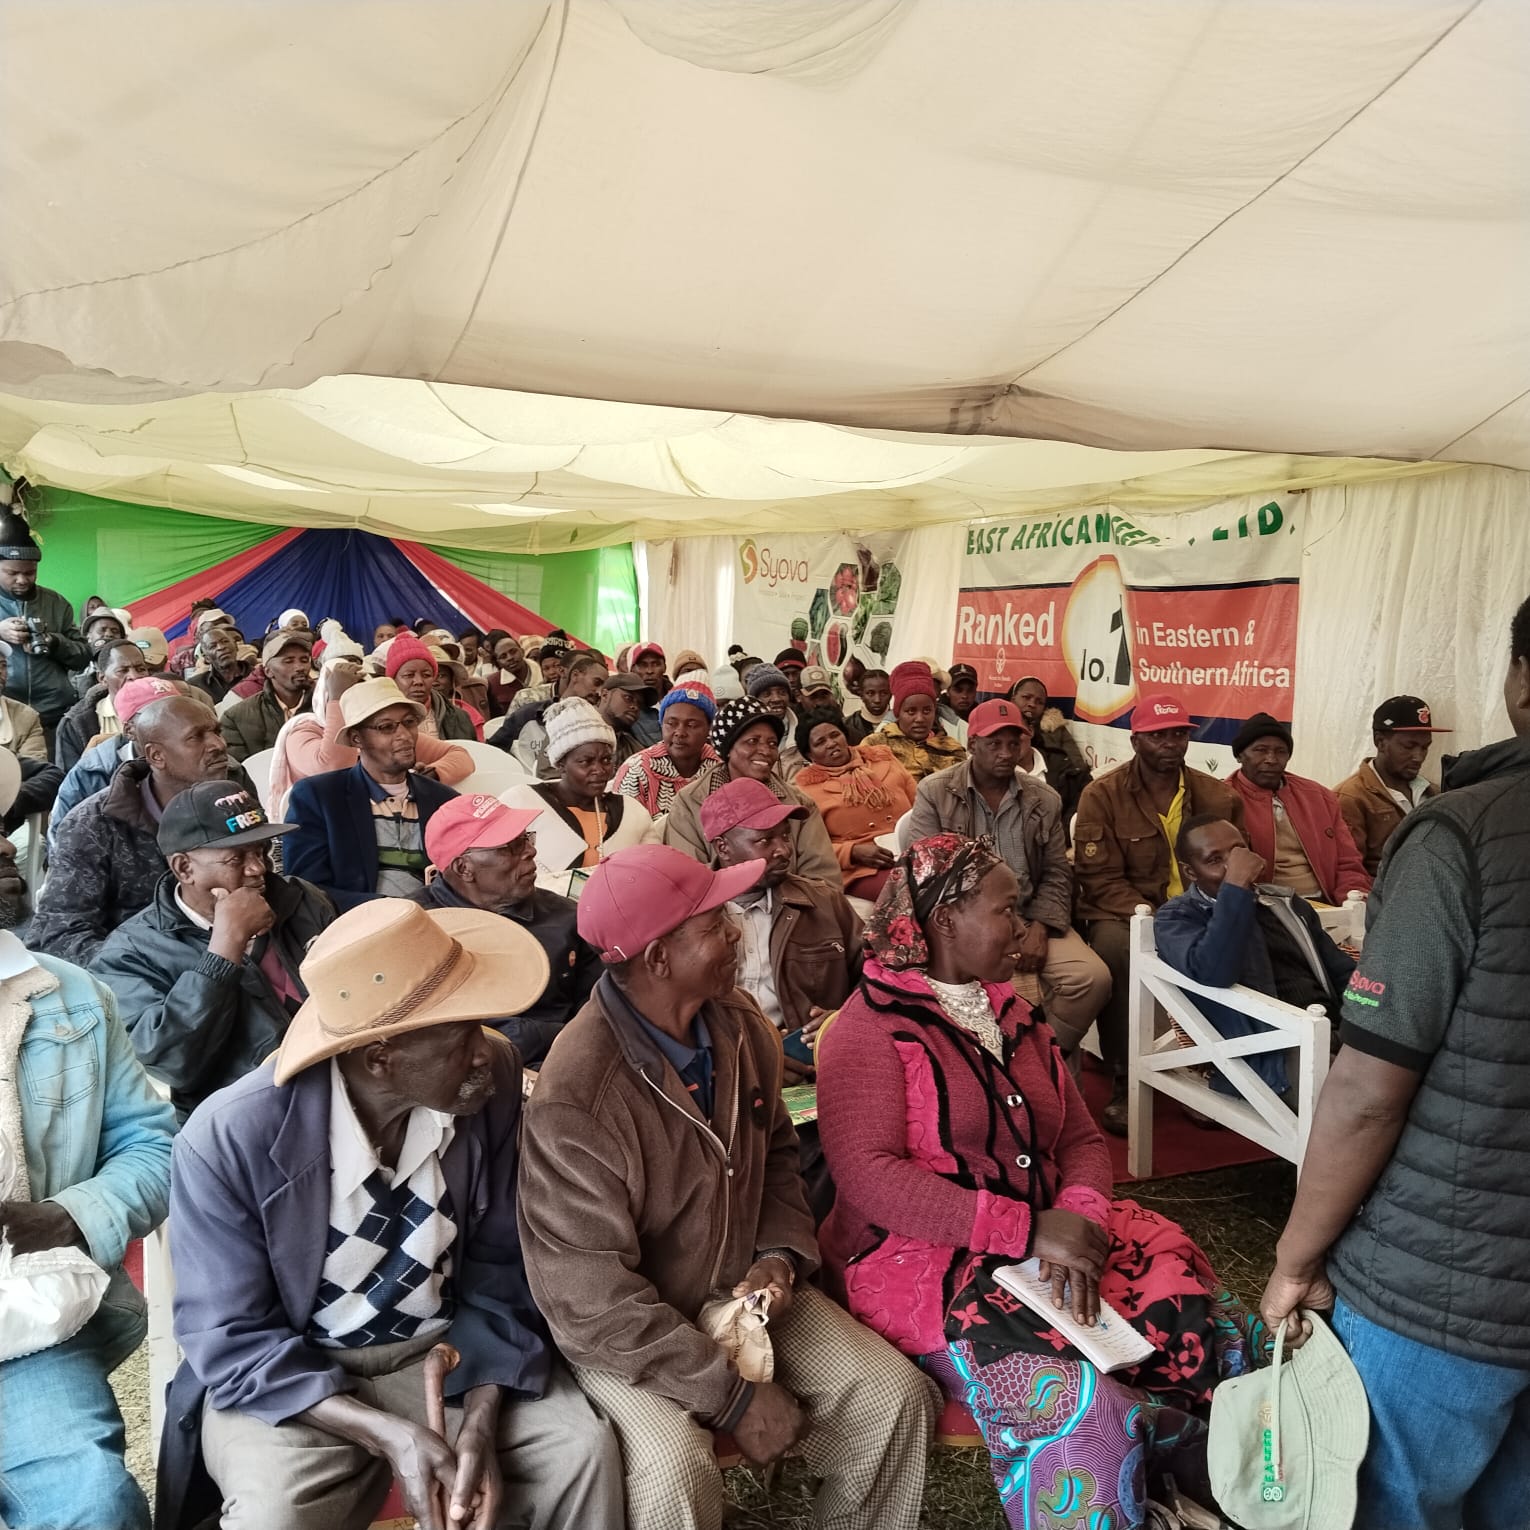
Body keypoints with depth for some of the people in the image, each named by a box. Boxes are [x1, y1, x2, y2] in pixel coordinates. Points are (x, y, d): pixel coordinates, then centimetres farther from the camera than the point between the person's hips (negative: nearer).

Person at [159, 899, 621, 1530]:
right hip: (281, 1370, -1)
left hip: (449, 1350, 2)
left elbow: (499, 1267, -5)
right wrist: (389, 1435, -25)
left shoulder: (492, 1081, -17)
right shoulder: (228, 1138, -24)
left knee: (583, 1450, -18)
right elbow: (230, 1341, -16)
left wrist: (480, 1423, -17)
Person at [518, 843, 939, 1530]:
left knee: (895, 1395, -6)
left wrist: (780, 1255, -9)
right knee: (677, 1470, -30)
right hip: (624, 1335, -5)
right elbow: (590, 1294, -26)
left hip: (745, 1294, 6)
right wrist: (733, 1394, -22)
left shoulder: (739, 1024, -7)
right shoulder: (576, 1097, -30)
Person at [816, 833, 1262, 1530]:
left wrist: (1082, 1219, -11)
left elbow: (1082, 1139, 11)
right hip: (925, 1261, -7)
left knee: (1194, 1316, -14)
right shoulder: (871, 1028, -9)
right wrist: (1026, 1230, -22)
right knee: (1077, 1400, -28)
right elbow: (868, 1176, -19)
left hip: (1050, 1236, 7)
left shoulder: (1014, 1015, 14)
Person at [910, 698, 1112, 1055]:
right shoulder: (934, 792, -1)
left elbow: (1056, 875, 8)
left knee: (1092, 978, -18)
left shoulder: (1045, 799, 9)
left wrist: (1039, 929, -10)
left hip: (1028, 918, 3)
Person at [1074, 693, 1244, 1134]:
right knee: (1115, 946, -36)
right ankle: (1123, 1082, -21)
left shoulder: (1216, 796, 6)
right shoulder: (1103, 795, -6)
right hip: (1124, 913, -3)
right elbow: (1100, 879, -11)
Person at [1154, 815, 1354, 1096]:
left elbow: (1344, 973, 22)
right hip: (1275, 1054, -7)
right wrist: (1235, 884, -17)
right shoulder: (1178, 917, 3)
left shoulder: (1286, 902, 23)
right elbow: (1213, 974, -19)